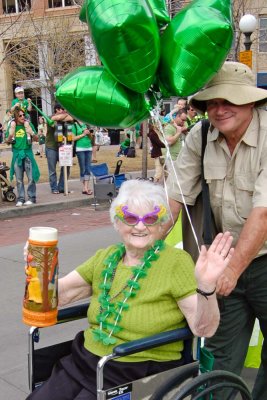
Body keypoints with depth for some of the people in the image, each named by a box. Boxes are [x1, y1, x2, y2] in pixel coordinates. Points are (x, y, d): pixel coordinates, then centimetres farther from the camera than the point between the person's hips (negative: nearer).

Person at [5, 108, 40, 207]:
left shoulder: (28, 125, 2)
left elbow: (37, 139, 2)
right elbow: (8, 141, 8)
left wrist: (32, 134, -19)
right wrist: (10, 136, -13)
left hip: (28, 154, -1)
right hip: (17, 155, 2)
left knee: (31, 177, -3)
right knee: (19, 179, 6)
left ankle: (31, 198, 5)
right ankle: (20, 199, 12)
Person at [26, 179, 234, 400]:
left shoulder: (176, 262, -10)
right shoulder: (106, 257, 7)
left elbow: (204, 329, -14)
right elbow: (59, 294, 10)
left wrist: (206, 286, -33)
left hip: (140, 374, -5)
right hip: (85, 360, 6)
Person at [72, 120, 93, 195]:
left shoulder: (86, 124, 13)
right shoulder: (74, 125, 0)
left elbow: (91, 137, 19)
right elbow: (73, 138, -5)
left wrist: (89, 133, -2)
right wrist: (83, 134, -9)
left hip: (88, 148, 5)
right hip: (80, 149, -4)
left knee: (88, 168, -1)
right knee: (83, 169, -2)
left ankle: (86, 187, -1)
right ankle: (85, 187, 5)